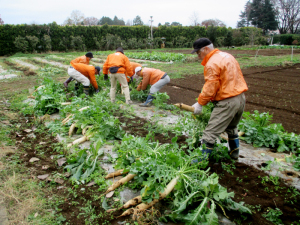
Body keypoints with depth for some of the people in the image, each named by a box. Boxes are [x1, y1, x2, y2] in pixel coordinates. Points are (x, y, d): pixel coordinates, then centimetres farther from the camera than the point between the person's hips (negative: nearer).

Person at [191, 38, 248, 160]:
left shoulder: (212, 64, -15)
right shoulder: (227, 56, 14)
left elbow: (210, 88, -19)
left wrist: (199, 103, -9)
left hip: (227, 102, -10)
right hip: (241, 98, 10)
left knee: (210, 132, -4)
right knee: (232, 128, 28)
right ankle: (234, 153, 42)